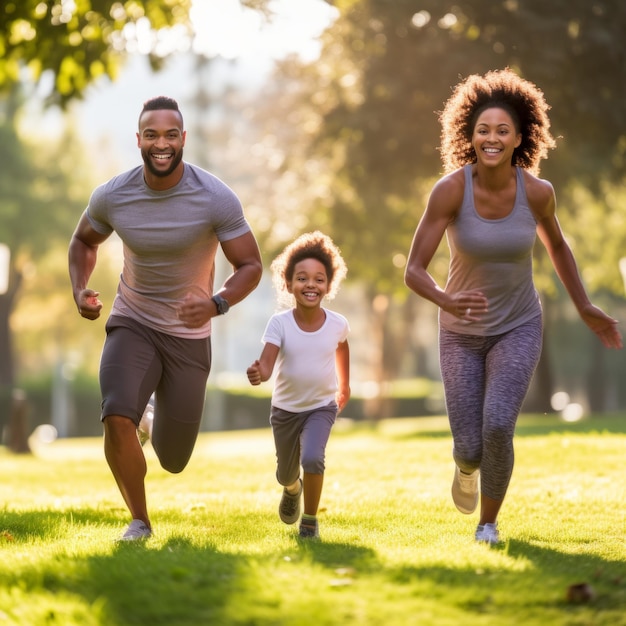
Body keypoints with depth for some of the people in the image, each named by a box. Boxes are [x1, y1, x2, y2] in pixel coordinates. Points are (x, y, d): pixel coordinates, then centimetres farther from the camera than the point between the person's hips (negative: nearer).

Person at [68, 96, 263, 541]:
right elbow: (84, 241, 10)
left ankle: (159, 423, 47)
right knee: (117, 418, -27)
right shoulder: (112, 196, -11)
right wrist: (80, 290, -9)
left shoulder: (217, 199, -19)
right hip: (132, 324, 0)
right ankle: (139, 521, -2)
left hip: (189, 336, 0)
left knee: (173, 461, 6)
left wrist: (216, 304, -31)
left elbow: (251, 265, -12)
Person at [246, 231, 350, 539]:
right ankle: (292, 489, 58)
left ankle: (310, 520, -3)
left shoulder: (337, 324, -14)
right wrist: (259, 373, -56)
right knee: (285, 473, 18)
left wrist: (344, 386, 22)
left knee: (312, 458, -27)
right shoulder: (279, 323, -21)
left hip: (322, 406, -1)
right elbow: (267, 363, -32)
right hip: (285, 408, 1)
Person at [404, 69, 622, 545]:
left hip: (518, 328, 0)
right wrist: (448, 302, -45)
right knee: (470, 448, -2)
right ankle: (467, 466, 41)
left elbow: (556, 243, 6)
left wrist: (585, 309, 7)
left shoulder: (537, 191, -17)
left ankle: (489, 523, 5)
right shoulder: (450, 189, -23)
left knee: (498, 426, -23)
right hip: (462, 331, 0)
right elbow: (414, 271, -24)